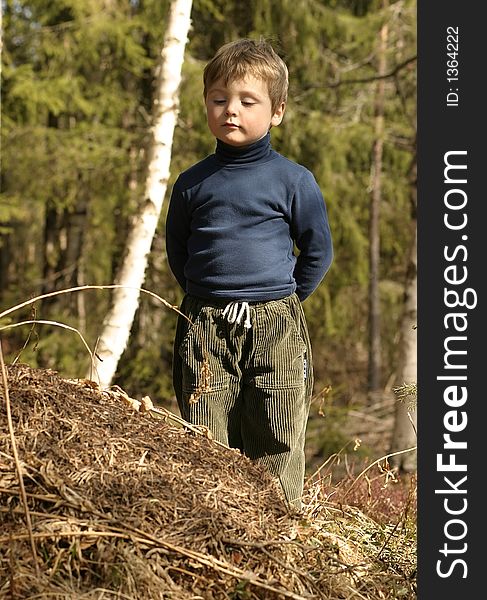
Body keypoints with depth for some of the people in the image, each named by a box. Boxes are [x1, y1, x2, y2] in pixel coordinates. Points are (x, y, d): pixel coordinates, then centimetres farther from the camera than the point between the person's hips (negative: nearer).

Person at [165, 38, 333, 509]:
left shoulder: (293, 181, 1)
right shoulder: (192, 183, 7)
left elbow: (319, 250, 8)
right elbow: (176, 250, 20)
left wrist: (285, 298, 6)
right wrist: (205, 295, 13)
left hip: (276, 331, -2)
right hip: (203, 328, 2)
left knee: (277, 449, 2)